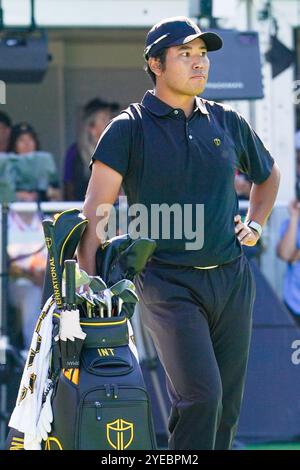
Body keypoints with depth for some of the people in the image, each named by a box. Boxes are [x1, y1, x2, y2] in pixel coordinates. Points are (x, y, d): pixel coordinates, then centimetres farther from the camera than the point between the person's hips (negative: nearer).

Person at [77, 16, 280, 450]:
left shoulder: (227, 122, 12)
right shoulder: (129, 129, -2)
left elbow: (268, 174, 32)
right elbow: (95, 214, -8)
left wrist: (254, 226, 17)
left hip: (232, 281, 5)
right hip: (169, 284, -5)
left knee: (227, 406, 7)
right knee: (201, 396, -20)